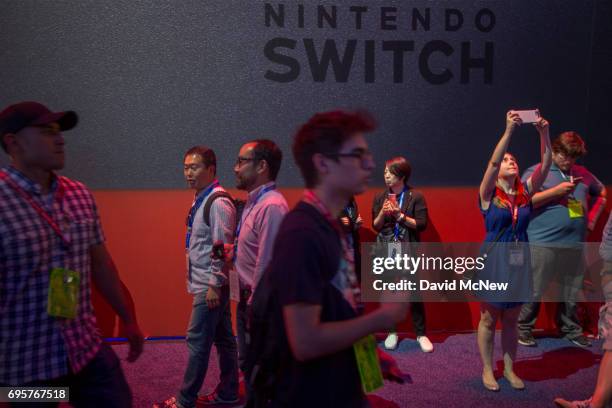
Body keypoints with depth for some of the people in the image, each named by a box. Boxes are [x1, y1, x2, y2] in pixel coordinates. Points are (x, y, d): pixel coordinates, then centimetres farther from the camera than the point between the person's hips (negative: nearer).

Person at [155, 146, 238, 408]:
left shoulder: (218, 202, -16)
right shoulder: (201, 200, 13)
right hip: (204, 283, 9)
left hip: (210, 285, -9)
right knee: (223, 339, 15)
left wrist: (215, 285, -19)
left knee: (198, 340, -1)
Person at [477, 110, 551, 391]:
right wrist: (509, 131, -32)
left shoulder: (526, 192, 4)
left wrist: (544, 134, -21)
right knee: (489, 319, 7)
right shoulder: (489, 193, -7)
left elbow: (545, 166, -8)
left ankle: (509, 369, 27)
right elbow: (492, 163, -23)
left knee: (511, 320, 14)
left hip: (519, 262, 4)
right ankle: (488, 370, 21)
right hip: (494, 262, -4)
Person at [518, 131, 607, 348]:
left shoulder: (582, 173, 15)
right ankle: (523, 329, 12)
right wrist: (557, 190, -15)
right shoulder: (536, 172, -1)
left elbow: (601, 192, 30)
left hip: (575, 243, 5)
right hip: (543, 243, -5)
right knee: (534, 290, -1)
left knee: (572, 291, 13)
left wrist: (591, 218, 15)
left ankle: (571, 330, 28)